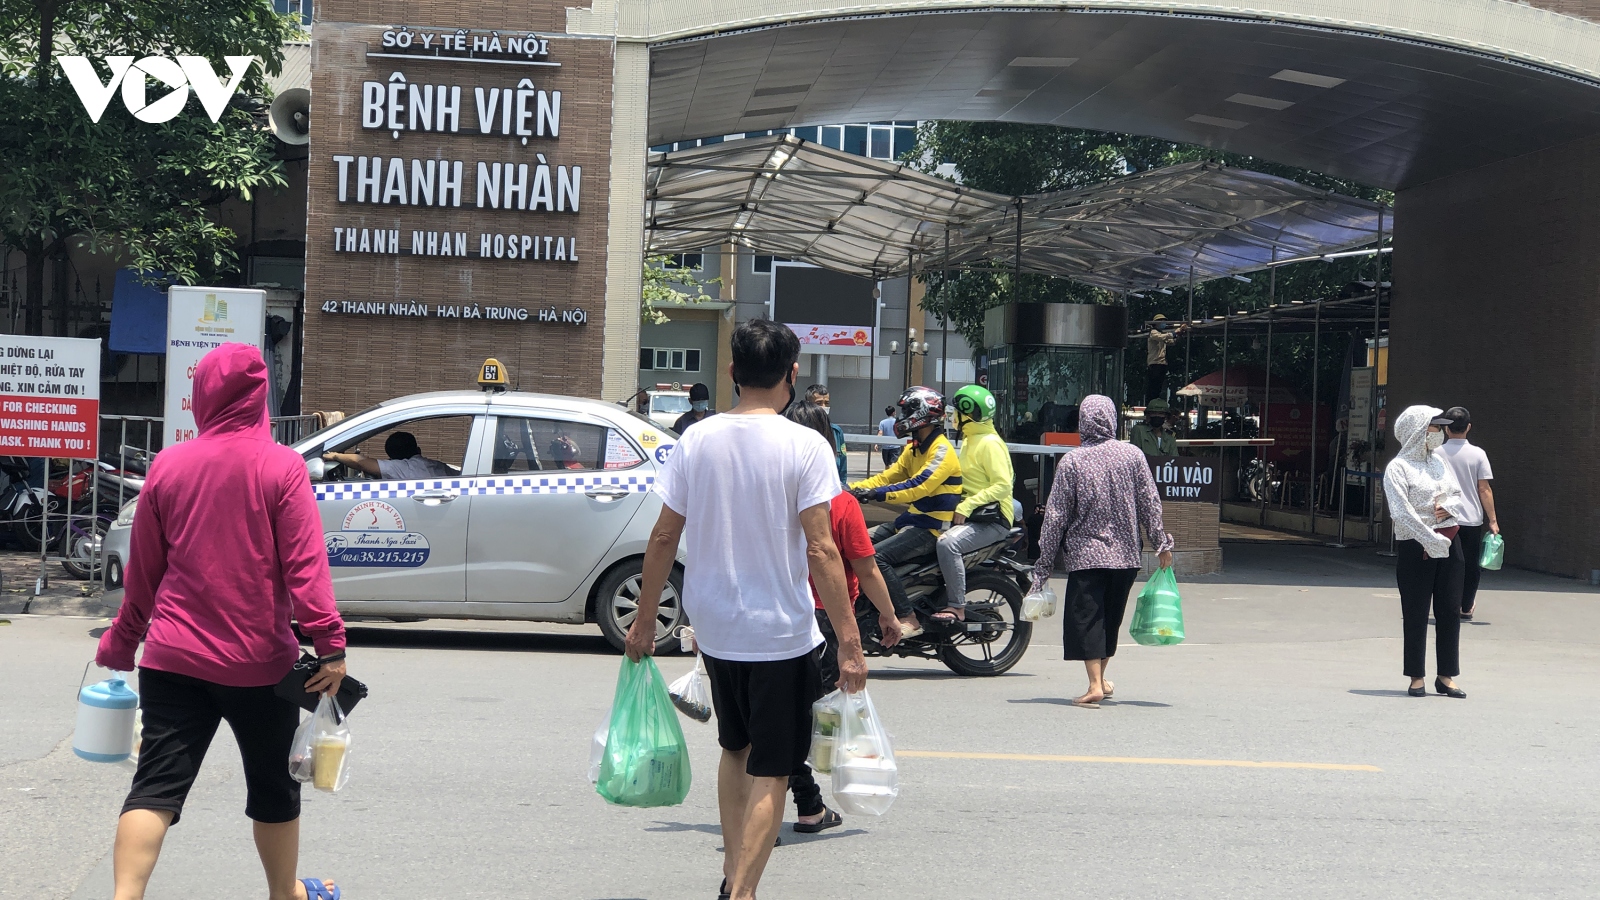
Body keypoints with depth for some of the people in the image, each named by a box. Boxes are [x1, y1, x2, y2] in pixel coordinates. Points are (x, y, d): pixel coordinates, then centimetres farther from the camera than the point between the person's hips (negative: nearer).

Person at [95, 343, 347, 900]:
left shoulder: (168, 466, 2)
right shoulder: (281, 466, -6)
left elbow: (143, 572, 8)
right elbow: (304, 563, -13)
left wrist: (121, 644, 19)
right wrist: (329, 643, -13)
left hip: (173, 657, 2)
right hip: (259, 663, -2)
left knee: (157, 785, 1)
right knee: (273, 786, 15)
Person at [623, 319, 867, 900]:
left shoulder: (697, 439, -2)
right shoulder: (804, 445, -13)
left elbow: (663, 537, 1)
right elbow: (820, 551, -17)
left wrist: (644, 621, 12)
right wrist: (849, 640, -13)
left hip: (714, 629, 5)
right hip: (780, 633, -5)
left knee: (735, 748, 25)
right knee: (770, 770, 5)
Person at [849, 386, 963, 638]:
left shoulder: (942, 450, -16)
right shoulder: (914, 448, 15)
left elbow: (918, 486, -29)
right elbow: (889, 476, 14)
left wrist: (875, 493, -35)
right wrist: (853, 488, 0)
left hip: (931, 528, -10)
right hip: (912, 519, 10)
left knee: (876, 557, -26)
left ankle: (909, 619, -25)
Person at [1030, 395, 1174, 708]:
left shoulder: (1072, 462, -6)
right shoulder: (1133, 455, -1)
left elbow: (1056, 517, -4)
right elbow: (1150, 504, 3)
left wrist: (1044, 565, 2)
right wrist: (1162, 544, 14)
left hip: (1085, 554, -3)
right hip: (1126, 554, 3)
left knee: (1085, 619, 0)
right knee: (1111, 618, 16)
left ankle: (1095, 685, -11)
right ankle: (1101, 679, 29)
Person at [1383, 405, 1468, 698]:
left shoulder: (1440, 461, 12)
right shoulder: (1397, 468, -8)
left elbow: (1458, 494, 18)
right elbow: (1402, 512, -16)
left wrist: (1449, 506, -6)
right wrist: (1431, 541, -22)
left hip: (1449, 542, 6)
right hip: (1415, 547, -6)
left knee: (1450, 610, 5)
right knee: (1416, 613, 0)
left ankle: (1446, 676, 13)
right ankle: (1416, 677, 9)